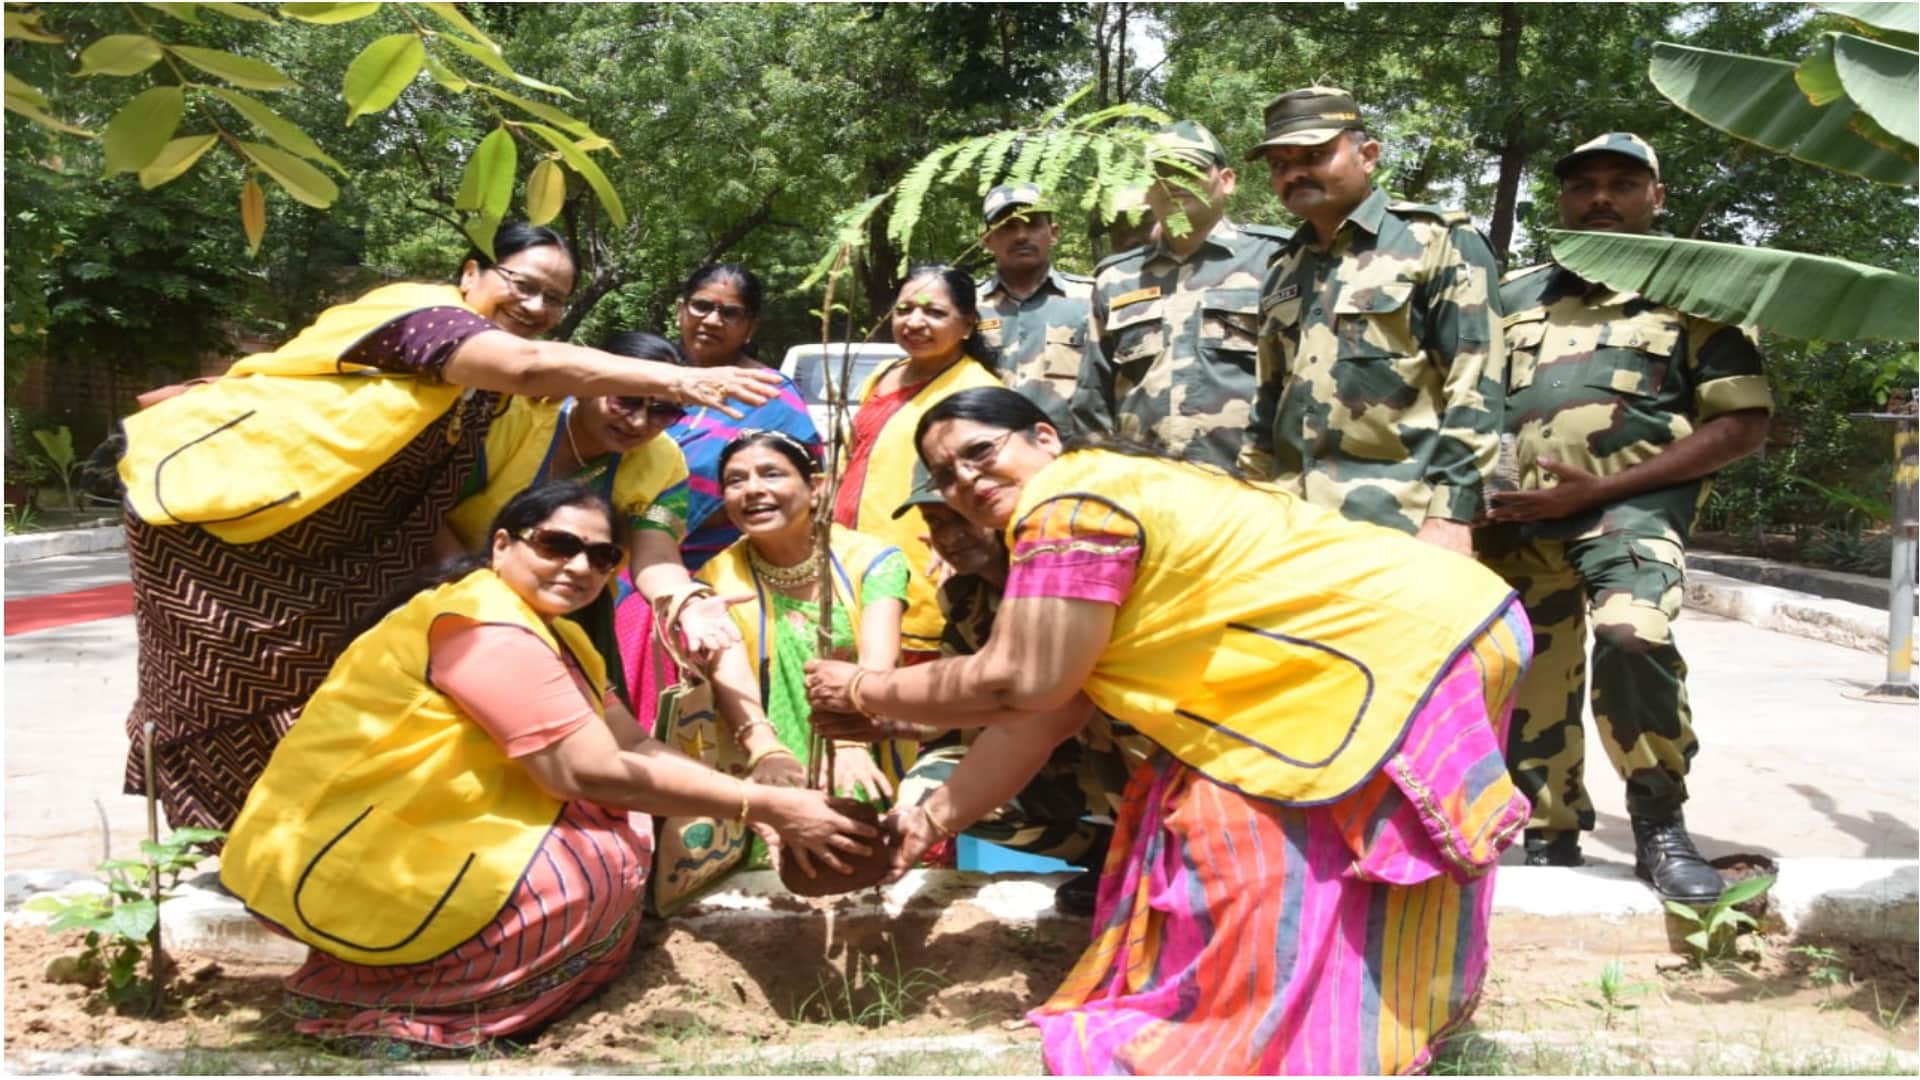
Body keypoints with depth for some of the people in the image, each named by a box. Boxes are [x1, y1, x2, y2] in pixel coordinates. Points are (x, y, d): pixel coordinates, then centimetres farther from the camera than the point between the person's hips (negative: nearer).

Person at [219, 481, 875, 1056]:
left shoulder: (557, 635, 12)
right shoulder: (483, 624, -20)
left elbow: (637, 749, 5)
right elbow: (592, 773, -26)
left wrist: (760, 804, -9)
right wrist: (767, 808, -23)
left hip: (403, 842, 10)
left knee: (623, 822, 3)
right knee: (602, 861, -17)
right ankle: (373, 1000, -9)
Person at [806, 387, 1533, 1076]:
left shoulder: (1069, 501, -15)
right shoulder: (1099, 497, 15)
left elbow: (1015, 684, -19)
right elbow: (1042, 712, 11)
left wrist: (862, 692, -5)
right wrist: (933, 819, 11)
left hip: (1414, 643, -10)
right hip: (1376, 644, 10)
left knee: (1242, 832, -9)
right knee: (1203, 810, 13)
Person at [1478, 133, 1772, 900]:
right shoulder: (1514, 293, 20)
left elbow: (1743, 426, -1)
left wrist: (1598, 488, -11)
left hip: (1630, 507, -4)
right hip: (1517, 522, 4)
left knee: (1632, 638, -29)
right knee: (1529, 683, 6)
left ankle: (1659, 825, -11)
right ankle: (1551, 841, 24)